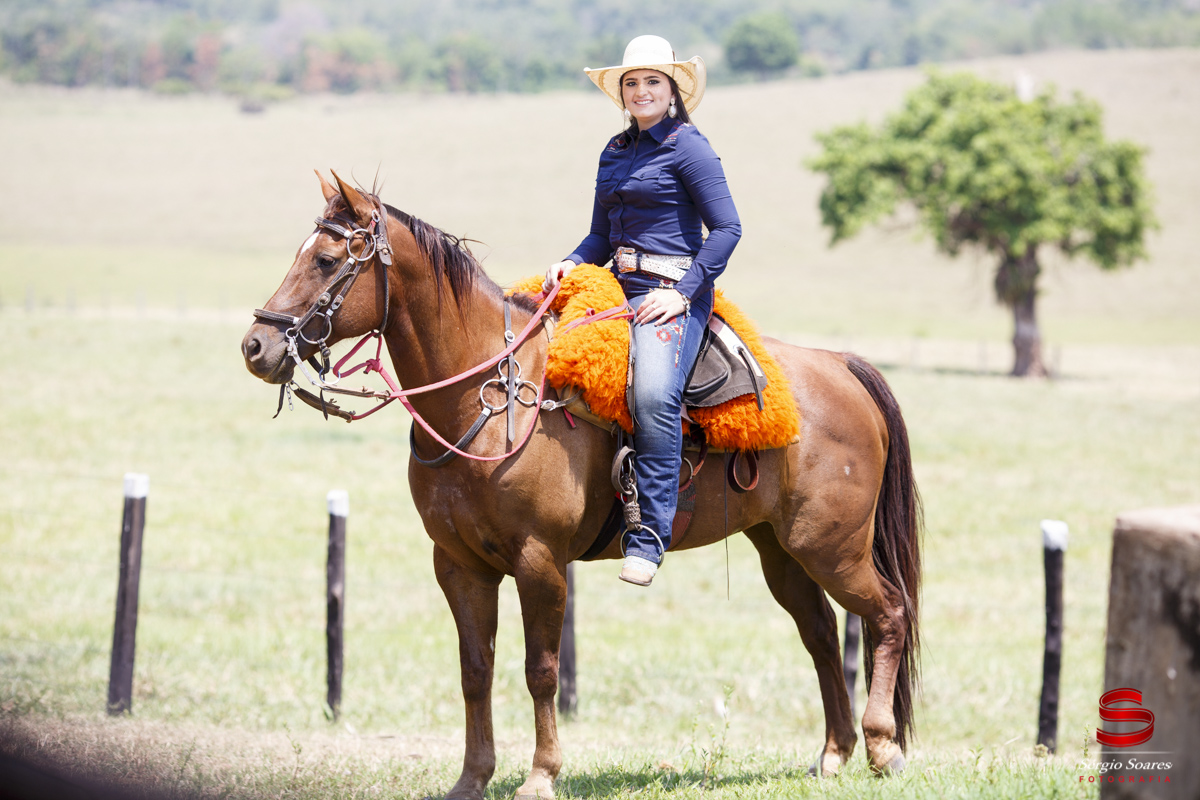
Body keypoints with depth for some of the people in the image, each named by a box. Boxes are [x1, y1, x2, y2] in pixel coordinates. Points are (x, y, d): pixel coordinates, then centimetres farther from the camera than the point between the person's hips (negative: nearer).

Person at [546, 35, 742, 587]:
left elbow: (726, 228, -8)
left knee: (653, 391, -32)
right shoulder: (615, 152, 17)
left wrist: (684, 292, -16)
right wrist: (571, 263, 2)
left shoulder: (687, 147, -4)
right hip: (619, 289, 9)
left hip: (671, 292, -9)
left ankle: (649, 535, -32)